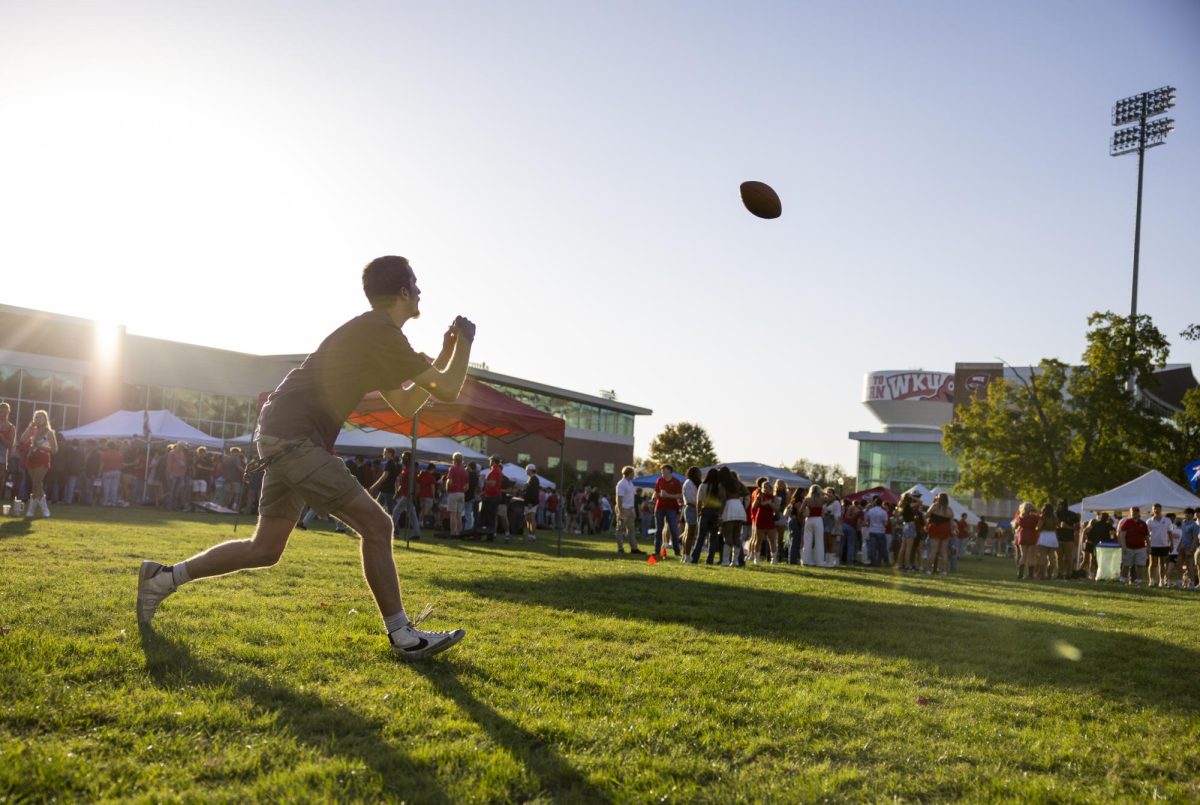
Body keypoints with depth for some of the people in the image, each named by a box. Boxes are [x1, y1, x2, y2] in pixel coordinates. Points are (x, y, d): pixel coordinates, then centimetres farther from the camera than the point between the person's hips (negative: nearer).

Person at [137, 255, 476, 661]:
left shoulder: (370, 335, 20)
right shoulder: (382, 332, -11)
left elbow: (405, 405, 24)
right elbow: (447, 391, -11)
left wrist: (445, 353, 22)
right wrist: (465, 342, 6)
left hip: (286, 436, 10)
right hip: (294, 435, -10)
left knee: (265, 548, 14)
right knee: (376, 524, -9)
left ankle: (163, 577, 21)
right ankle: (402, 635, -3)